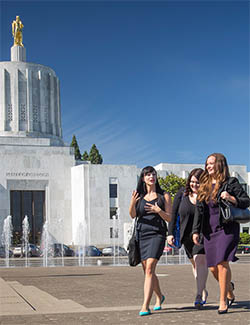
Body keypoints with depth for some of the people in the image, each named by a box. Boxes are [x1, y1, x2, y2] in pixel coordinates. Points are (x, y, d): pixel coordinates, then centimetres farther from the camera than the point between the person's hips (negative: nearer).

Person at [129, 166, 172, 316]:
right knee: (148, 271, 13)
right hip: (141, 234, 4)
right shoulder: (139, 196, 11)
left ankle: (145, 306, -20)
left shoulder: (164, 195, 4)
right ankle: (159, 296, 37)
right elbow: (133, 215, -1)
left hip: (157, 234, -4)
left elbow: (169, 218, 1)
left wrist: (158, 211, -18)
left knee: (149, 268, -18)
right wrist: (132, 203, -21)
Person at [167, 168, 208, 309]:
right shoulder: (182, 193, -3)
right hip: (187, 234, 4)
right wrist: (170, 233, -3)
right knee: (195, 263, 14)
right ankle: (204, 291, 30)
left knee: (200, 261, -18)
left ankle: (199, 295, -15)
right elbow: (174, 214, 2)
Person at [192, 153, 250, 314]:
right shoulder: (204, 186, 15)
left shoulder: (231, 182, 1)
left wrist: (232, 199, -20)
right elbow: (199, 210, 14)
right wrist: (196, 231, 8)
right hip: (210, 231, 5)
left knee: (222, 263, -13)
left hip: (227, 228, -5)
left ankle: (223, 301, -2)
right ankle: (229, 291, 31)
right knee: (213, 267, 3)